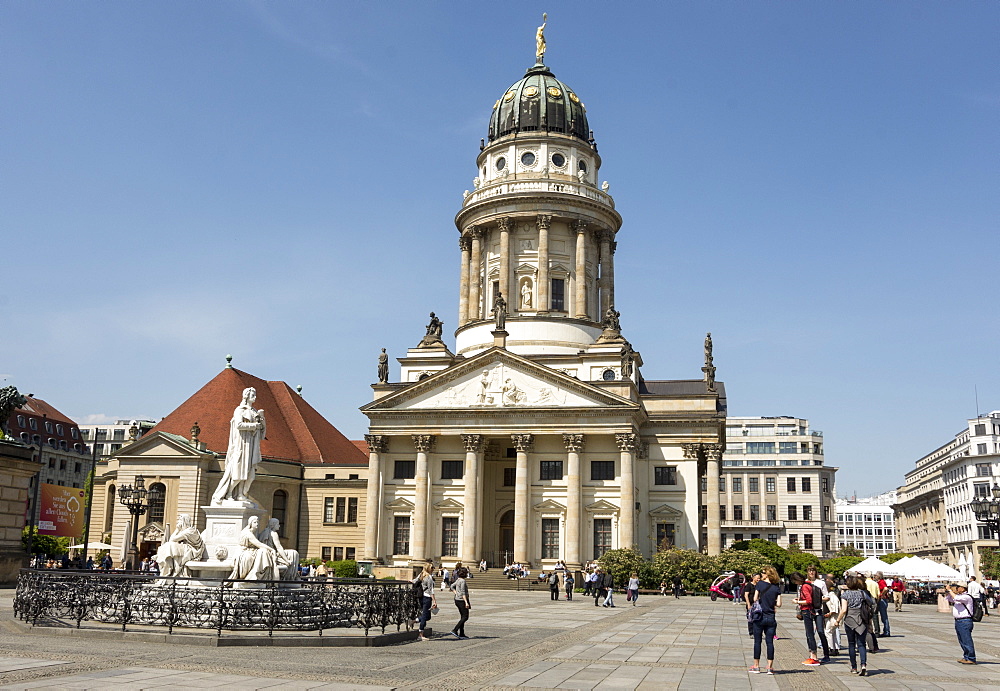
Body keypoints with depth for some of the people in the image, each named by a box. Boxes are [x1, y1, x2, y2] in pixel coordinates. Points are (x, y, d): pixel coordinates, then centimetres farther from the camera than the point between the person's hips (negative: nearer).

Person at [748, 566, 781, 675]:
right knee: (770, 642, 6)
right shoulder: (776, 587, 1)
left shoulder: (760, 584, -6)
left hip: (759, 617, -2)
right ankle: (770, 667, 5)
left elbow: (755, 599, -9)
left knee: (757, 641, 6)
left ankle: (756, 666, 11)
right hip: (771, 618, 2)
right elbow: (778, 604, -4)